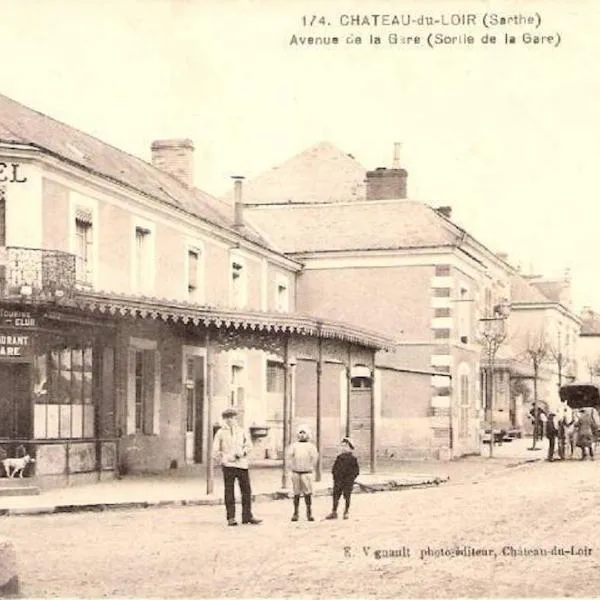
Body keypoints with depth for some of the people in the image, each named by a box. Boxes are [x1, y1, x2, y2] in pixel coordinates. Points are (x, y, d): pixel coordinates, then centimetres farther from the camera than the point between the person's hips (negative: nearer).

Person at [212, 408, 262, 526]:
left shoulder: (242, 432, 14)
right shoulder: (220, 433, 7)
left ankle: (247, 516, 7)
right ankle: (231, 518, 2)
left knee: (246, 490, 1)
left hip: (242, 464, 2)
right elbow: (215, 451, 8)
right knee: (229, 492, -2)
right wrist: (222, 460, -4)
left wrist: (241, 454, -8)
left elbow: (249, 446, 9)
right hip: (228, 465, -2)